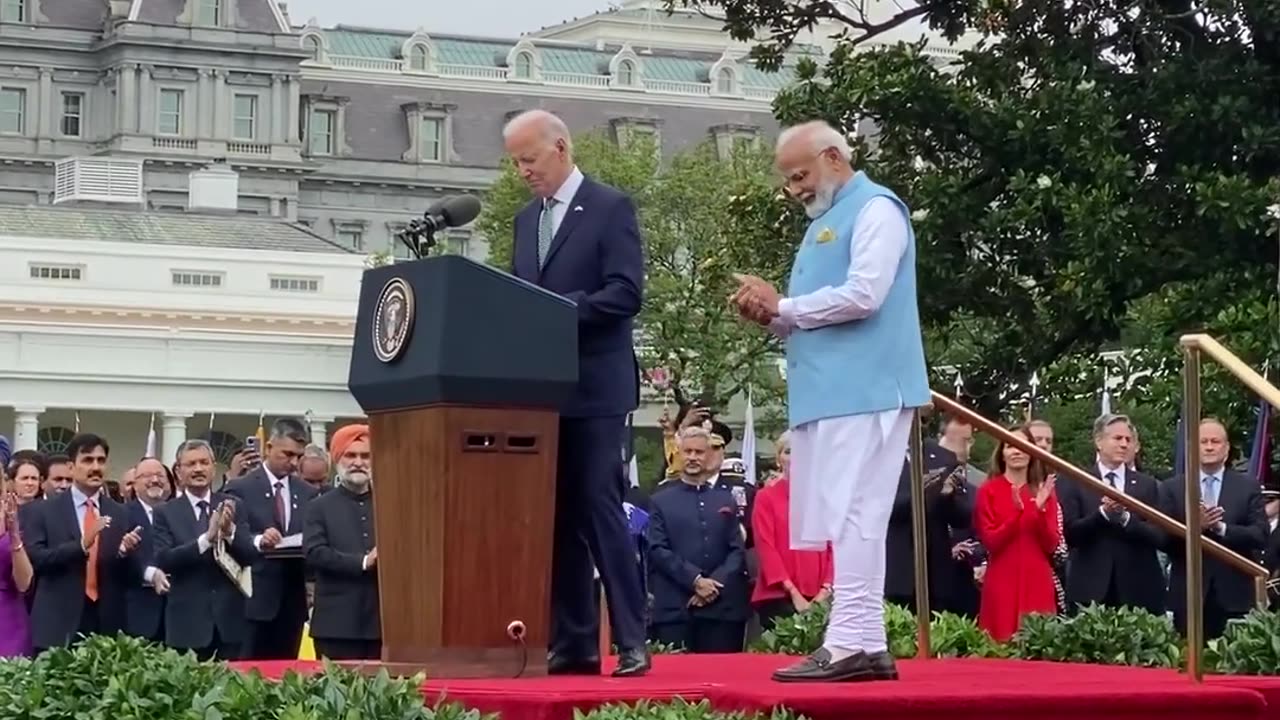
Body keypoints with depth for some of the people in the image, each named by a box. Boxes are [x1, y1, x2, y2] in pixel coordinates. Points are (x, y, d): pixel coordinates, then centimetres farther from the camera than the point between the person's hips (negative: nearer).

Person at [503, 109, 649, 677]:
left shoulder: (610, 208, -4)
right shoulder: (527, 219, 17)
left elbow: (626, 292, -14)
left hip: (594, 386, -7)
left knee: (598, 509, -10)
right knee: (557, 516, 5)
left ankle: (631, 641, -7)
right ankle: (573, 641, 8)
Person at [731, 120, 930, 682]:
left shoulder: (875, 209, -6)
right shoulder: (825, 222, 23)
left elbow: (863, 296, -19)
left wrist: (782, 306, -10)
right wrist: (773, 317, 5)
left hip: (863, 393, -9)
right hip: (829, 393, 9)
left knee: (853, 518, -12)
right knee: (847, 522, 7)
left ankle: (850, 644, -14)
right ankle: (865, 644, 9)